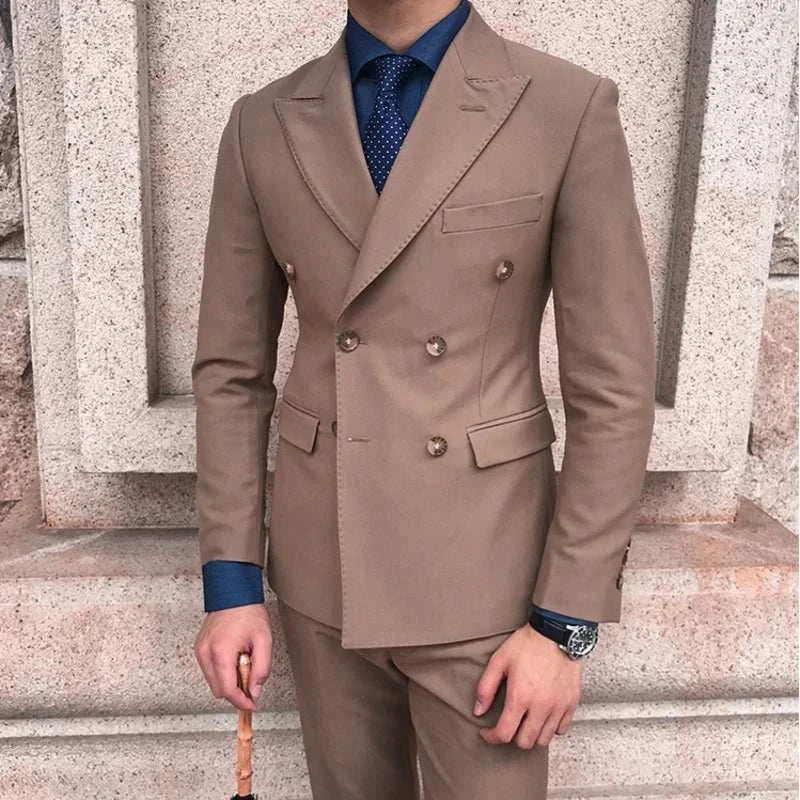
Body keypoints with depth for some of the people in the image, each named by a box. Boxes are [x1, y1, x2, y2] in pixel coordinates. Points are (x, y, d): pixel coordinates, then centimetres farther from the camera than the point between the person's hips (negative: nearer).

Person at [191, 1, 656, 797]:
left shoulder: (570, 108, -10)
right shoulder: (263, 125, 0)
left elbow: (613, 388, -10)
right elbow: (231, 369, 3)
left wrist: (567, 622, -10)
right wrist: (230, 581, -2)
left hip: (483, 575, -2)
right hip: (325, 564, 3)